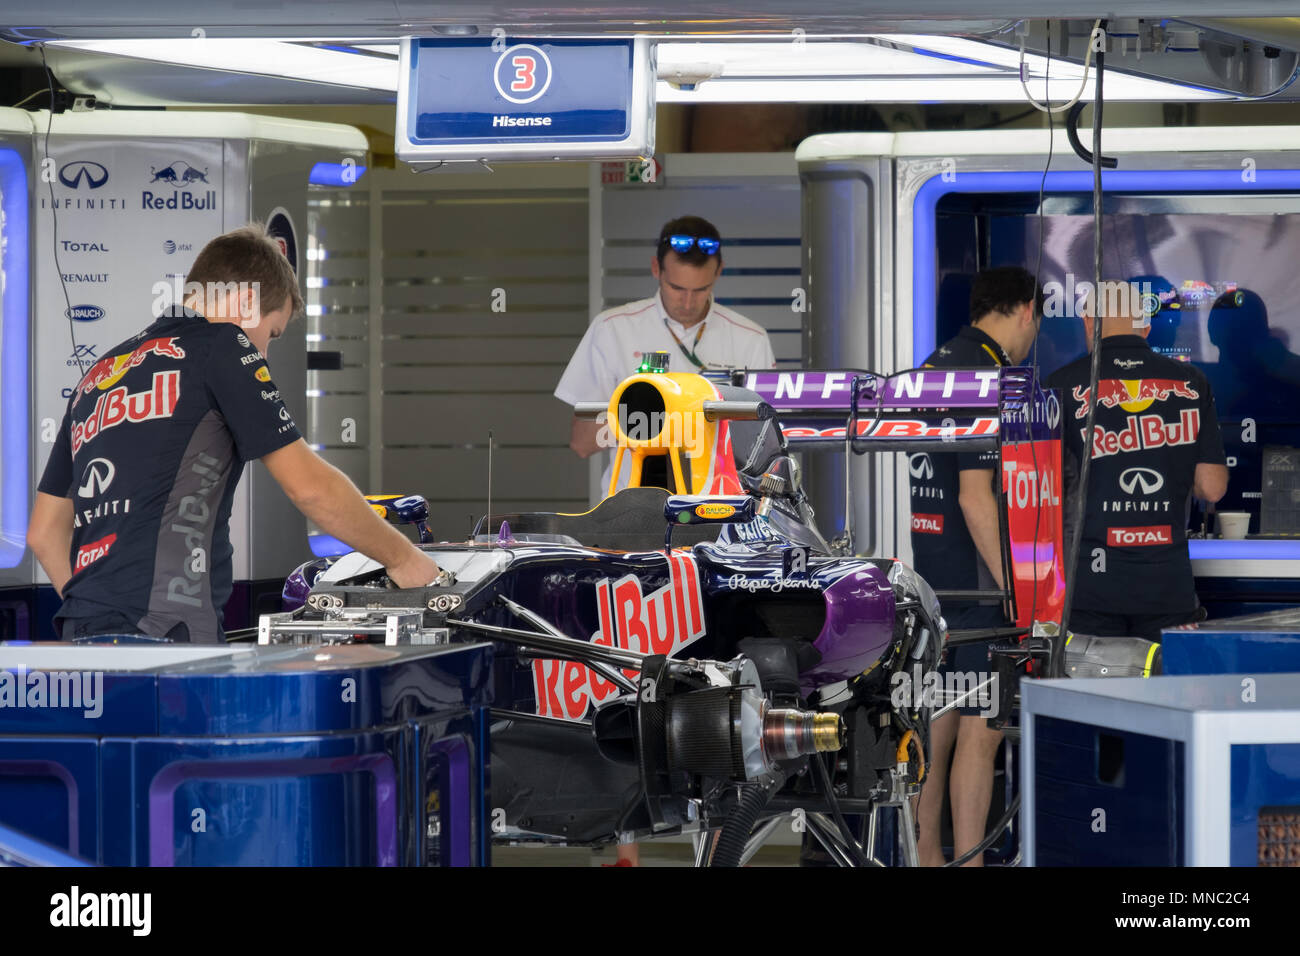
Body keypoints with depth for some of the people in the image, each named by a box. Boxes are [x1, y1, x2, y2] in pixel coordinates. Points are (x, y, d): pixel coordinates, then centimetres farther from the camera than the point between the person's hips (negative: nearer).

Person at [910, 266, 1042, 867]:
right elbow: (975, 496, -21)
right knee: (980, 728, -6)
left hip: (926, 574, 9)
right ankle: (969, 863, -6)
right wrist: (1017, 590, -18)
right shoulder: (985, 375, -16)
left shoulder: (932, 366, 14)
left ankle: (925, 856, 20)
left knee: (938, 720, 15)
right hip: (973, 580, -9)